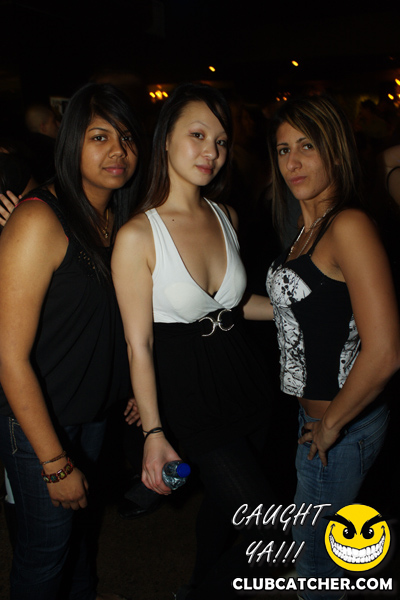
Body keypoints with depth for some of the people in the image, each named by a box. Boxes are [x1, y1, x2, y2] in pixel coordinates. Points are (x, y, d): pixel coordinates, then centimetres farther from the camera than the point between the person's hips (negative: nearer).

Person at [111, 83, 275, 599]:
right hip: (190, 397, -6)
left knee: (223, 503, 21)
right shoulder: (138, 235, -18)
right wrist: (154, 431, -14)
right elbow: (138, 344, -15)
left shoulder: (227, 216, 1)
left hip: (244, 381, 6)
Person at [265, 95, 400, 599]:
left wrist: (330, 425, -17)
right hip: (313, 412, 9)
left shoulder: (349, 225, -24)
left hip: (341, 426, -9)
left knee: (314, 559, 13)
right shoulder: (308, 229, 5)